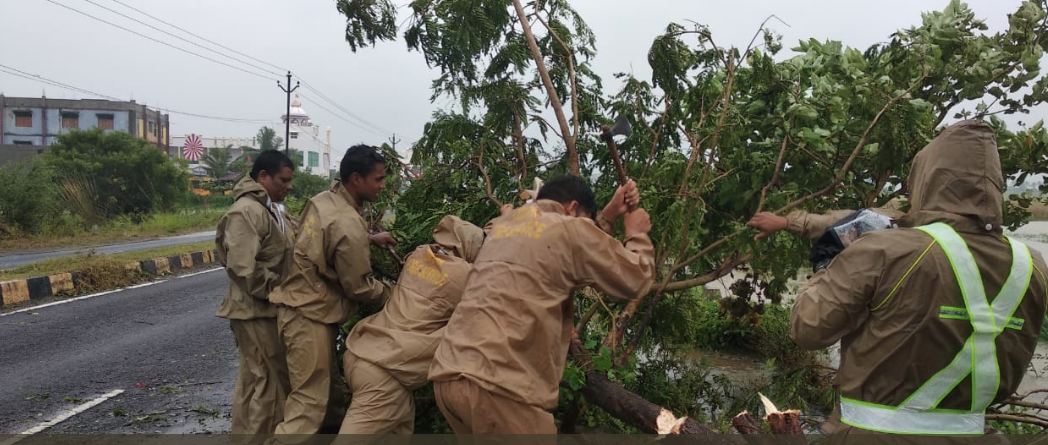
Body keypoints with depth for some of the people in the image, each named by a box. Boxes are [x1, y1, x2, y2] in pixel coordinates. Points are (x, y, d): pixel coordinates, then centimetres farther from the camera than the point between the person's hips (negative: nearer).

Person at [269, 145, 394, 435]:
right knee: (310, 403, -6)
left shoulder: (323, 200, 2)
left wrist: (369, 239, 15)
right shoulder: (349, 225, -25)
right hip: (310, 314, -10)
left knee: (328, 388, 19)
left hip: (304, 305, 10)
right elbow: (358, 287, -17)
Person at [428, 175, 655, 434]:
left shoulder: (503, 225, 23)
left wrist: (609, 214, 38)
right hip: (495, 382, -8)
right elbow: (636, 280, 7)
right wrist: (637, 234, 23)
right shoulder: (569, 229, 1)